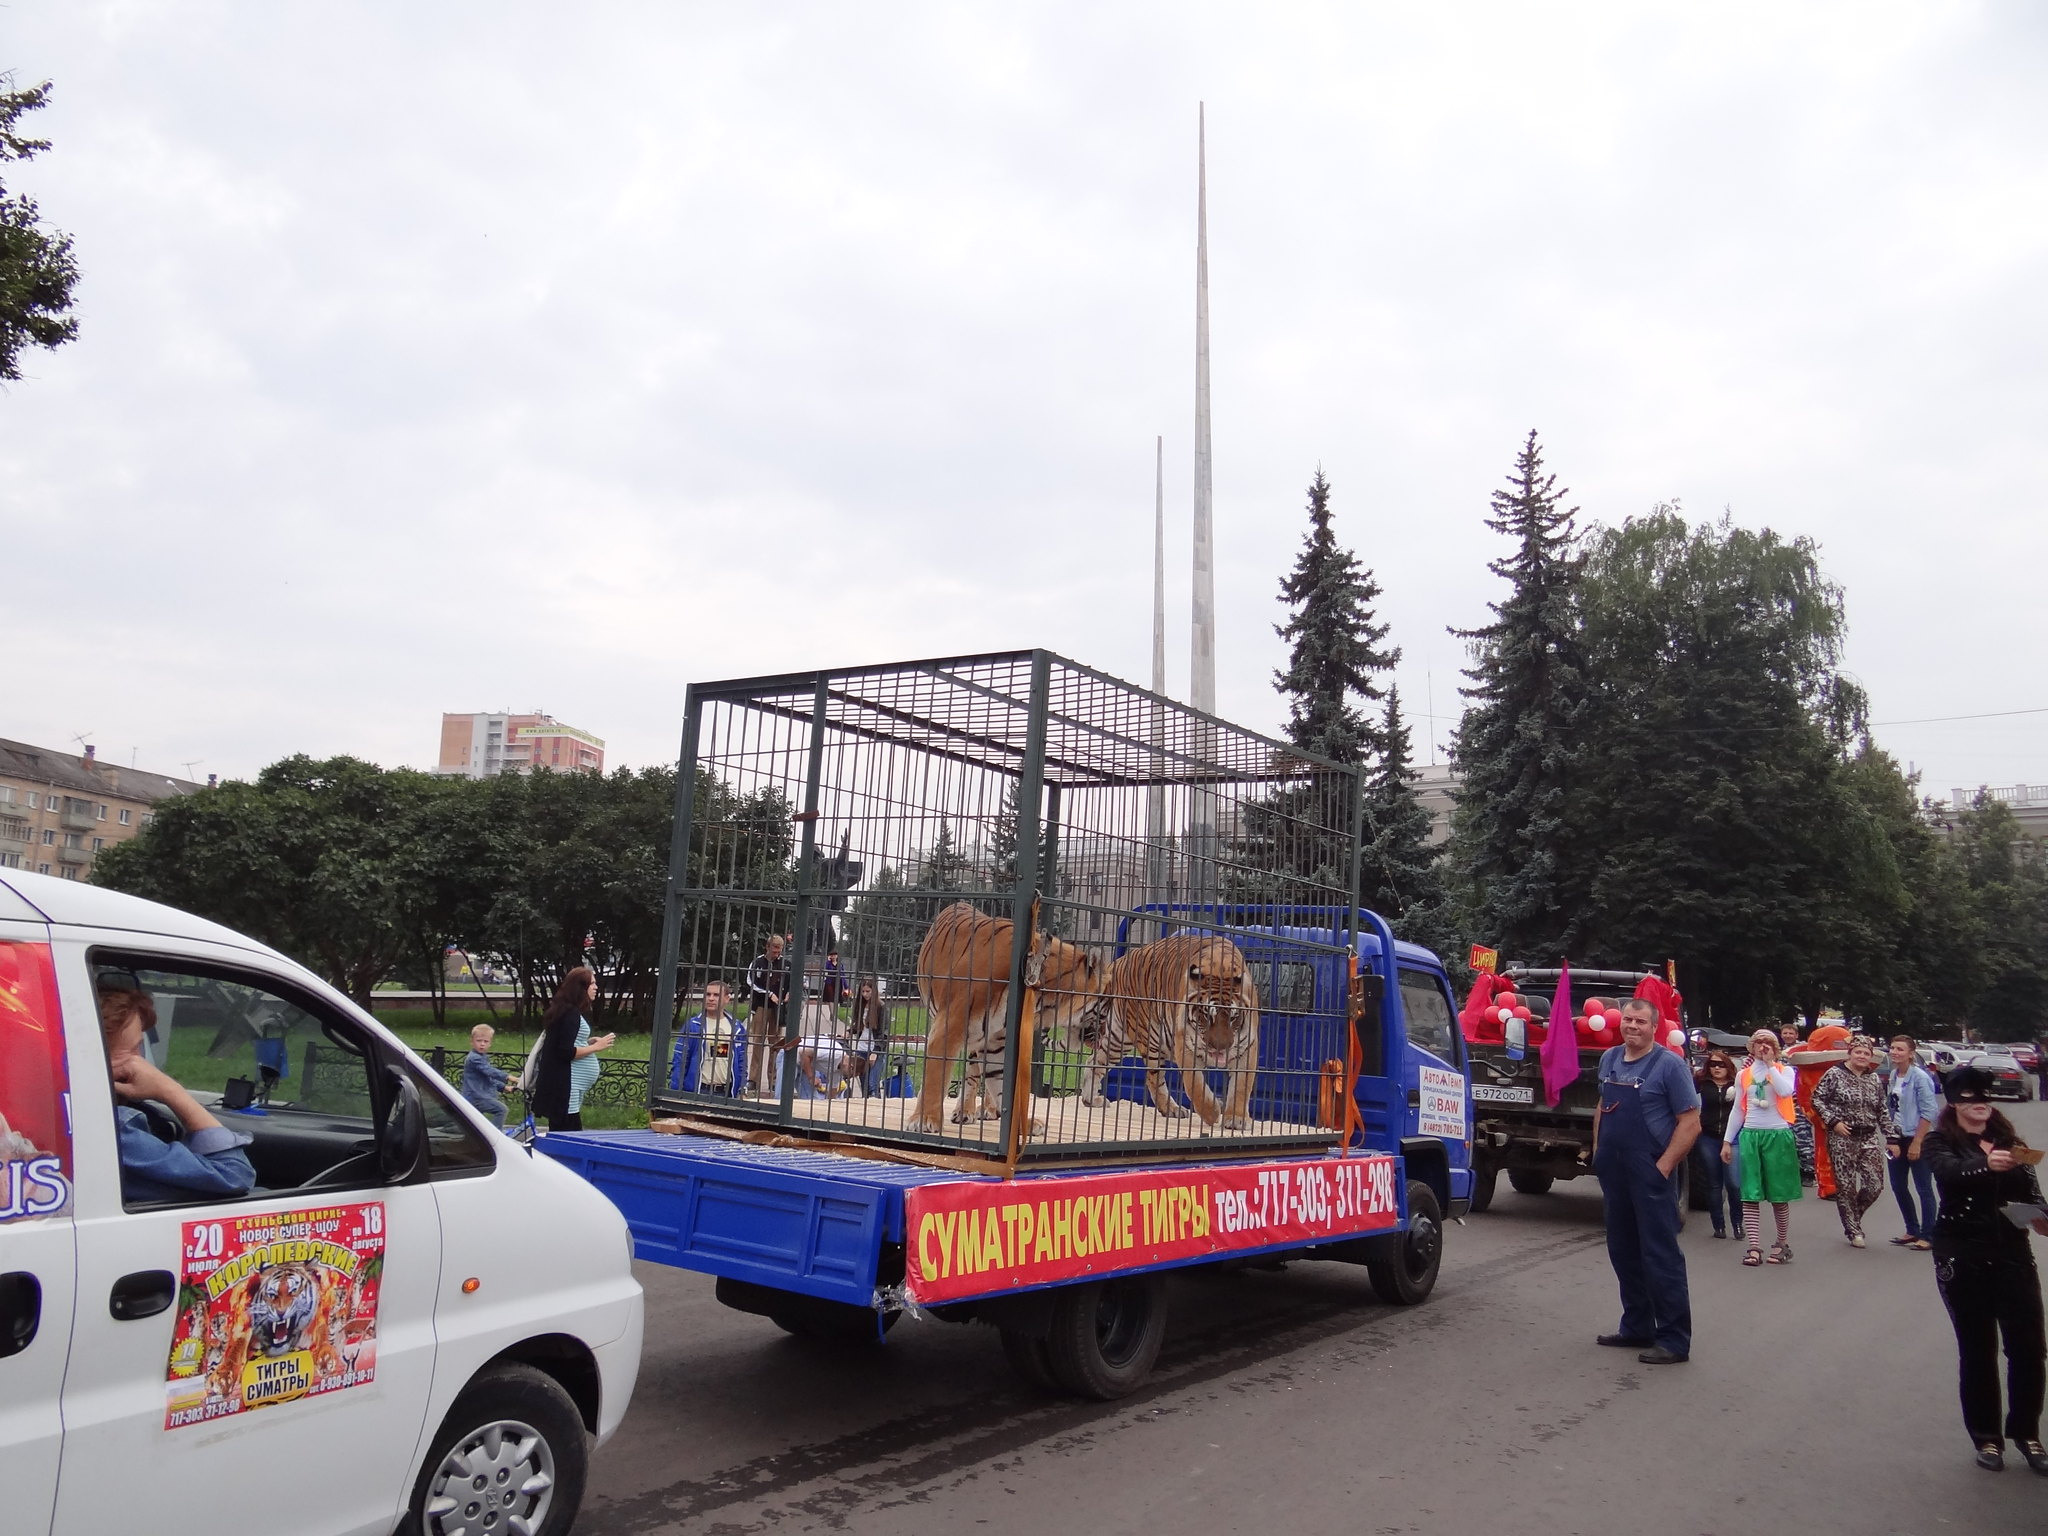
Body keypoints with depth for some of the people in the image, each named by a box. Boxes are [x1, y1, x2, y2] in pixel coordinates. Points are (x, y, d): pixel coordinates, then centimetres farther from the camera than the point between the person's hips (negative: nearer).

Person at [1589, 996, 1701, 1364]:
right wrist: (1598, 1151, 14)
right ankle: (1637, 1327, 26)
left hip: (1650, 1174, -7)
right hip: (1613, 1173, 7)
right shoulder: (1609, 1059, 10)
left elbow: (1690, 1122, -12)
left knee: (1660, 1256, -4)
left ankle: (1674, 1340, 4)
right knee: (1623, 1252, 14)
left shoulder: (1669, 1064, -10)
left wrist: (1663, 1167, -16)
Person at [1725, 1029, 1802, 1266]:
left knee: (1779, 1194, 4)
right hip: (1750, 1135, 2)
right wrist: (1727, 1141, 10)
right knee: (1750, 1194, -3)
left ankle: (1783, 1244, 18)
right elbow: (1737, 1110, 14)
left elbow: (1786, 1091, -19)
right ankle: (1755, 1247, -3)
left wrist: (1770, 1064, -11)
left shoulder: (1784, 1070, 5)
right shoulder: (1743, 1075, 12)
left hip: (1778, 1135, -2)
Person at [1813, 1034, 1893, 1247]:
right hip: (1842, 1138, -4)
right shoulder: (1834, 1074, -4)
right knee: (1846, 1187, 0)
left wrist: (1890, 1137, 10)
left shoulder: (1875, 1079, 11)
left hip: (1869, 1138, 5)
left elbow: (1882, 1111, 16)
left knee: (1875, 1185, -1)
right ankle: (1854, 1231, 13)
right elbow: (1817, 1099, -4)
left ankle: (1853, 1218, 25)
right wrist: (1833, 1121, -13)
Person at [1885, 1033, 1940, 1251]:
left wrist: (1916, 1143, -18)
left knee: (1923, 1189, 0)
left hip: (1917, 1139, -8)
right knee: (1899, 1187, 12)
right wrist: (1891, 1139, 11)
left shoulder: (1920, 1078, -15)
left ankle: (1927, 1236, 8)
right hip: (1897, 1139, 8)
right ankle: (1913, 1231, 25)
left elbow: (1928, 1112, -17)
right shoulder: (1893, 1076, 7)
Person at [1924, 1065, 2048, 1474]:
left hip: (2012, 1253, 3)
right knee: (1978, 1350, 5)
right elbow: (1950, 1172, -25)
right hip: (1962, 1257, -3)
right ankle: (1987, 1437, 20)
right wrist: (1987, 1166, -45)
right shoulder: (1942, 1142, -3)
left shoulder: (2009, 1140, 10)